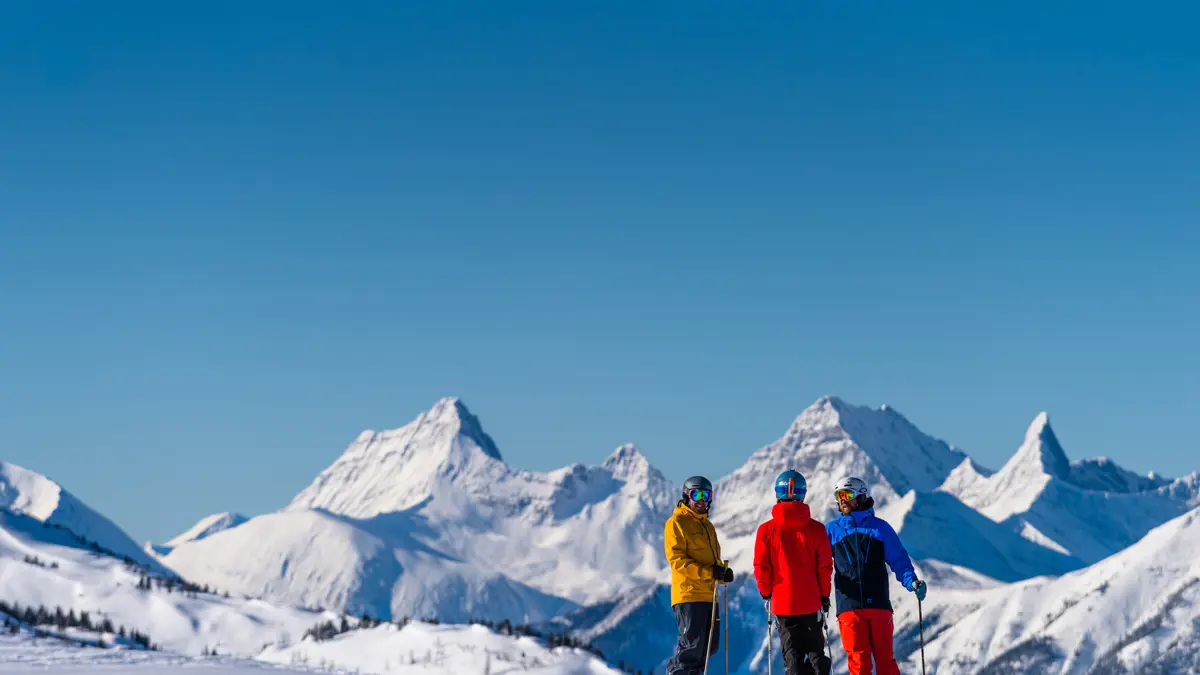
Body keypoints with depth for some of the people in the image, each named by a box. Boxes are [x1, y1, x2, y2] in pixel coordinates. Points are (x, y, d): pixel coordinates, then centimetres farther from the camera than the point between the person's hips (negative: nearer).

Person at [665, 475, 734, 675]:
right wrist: (708, 572, -22)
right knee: (692, 645, -11)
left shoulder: (707, 525, 22)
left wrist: (723, 572, 2)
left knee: (710, 646, 9)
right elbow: (676, 559, -13)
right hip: (688, 593, -8)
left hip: (709, 594, 8)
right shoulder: (676, 523, -4)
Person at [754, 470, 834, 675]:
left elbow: (761, 568, -5)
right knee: (816, 651, 13)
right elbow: (825, 567, -1)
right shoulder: (816, 528, -4)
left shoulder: (767, 530, -7)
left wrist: (766, 592, 11)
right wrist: (824, 595, 12)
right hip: (811, 602, 0)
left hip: (783, 602, 0)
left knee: (792, 654, 6)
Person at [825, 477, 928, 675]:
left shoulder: (880, 528, 9)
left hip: (879, 605, 0)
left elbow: (899, 560, 7)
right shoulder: (831, 530, 12)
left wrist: (911, 581, -11)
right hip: (849, 607, 1)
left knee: (885, 658, 2)